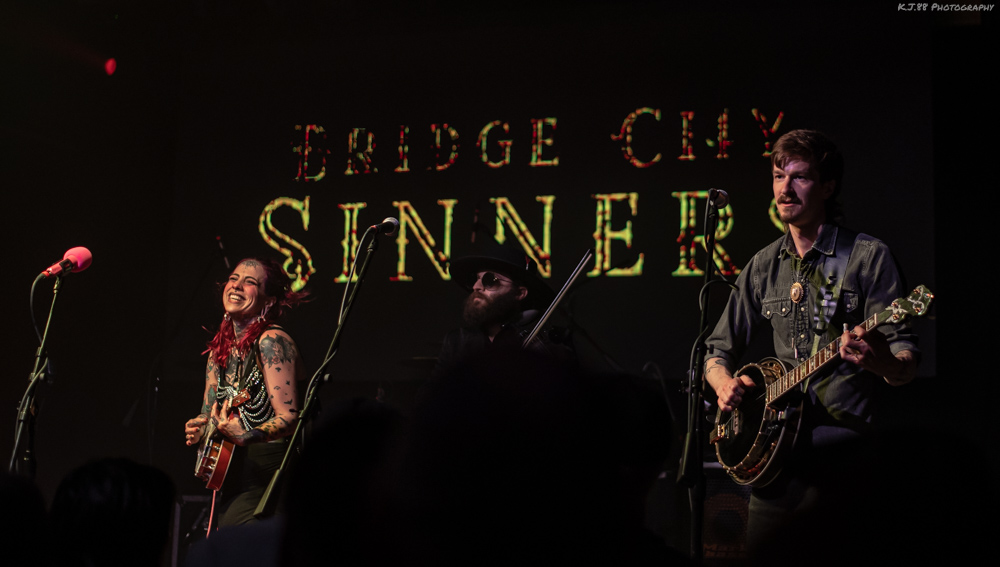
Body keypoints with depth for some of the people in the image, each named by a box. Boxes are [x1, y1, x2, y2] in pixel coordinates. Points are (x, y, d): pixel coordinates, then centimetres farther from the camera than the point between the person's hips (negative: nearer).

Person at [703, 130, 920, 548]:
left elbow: (907, 365, -8)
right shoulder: (762, 267, 12)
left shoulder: (867, 257, -3)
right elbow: (718, 350, 19)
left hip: (845, 448, -5)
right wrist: (725, 384, -4)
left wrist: (881, 361, -31)